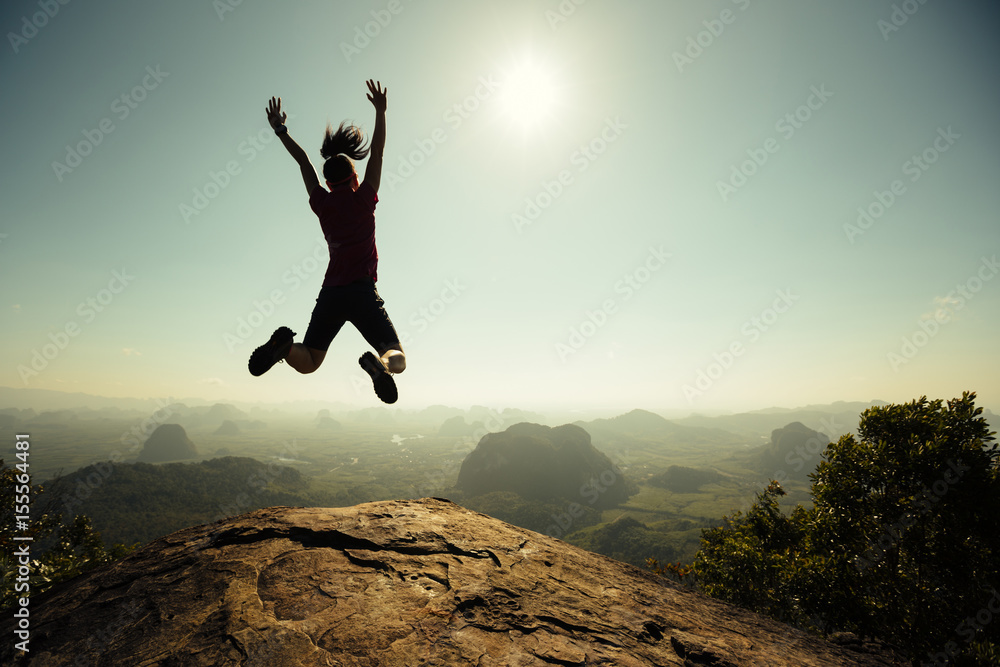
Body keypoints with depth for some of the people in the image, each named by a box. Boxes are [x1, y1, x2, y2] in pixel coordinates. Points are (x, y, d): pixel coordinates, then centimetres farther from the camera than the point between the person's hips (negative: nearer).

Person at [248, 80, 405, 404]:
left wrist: (280, 129, 36)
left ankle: (284, 345, -23)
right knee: (398, 359, -3)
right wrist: (380, 111, 17)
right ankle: (380, 364, -39)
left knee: (307, 363, 11)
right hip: (362, 291, -3)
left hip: (330, 294, 3)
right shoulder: (364, 199, 5)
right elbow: (377, 153, 12)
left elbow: (303, 160, 25)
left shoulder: (322, 203, 13)